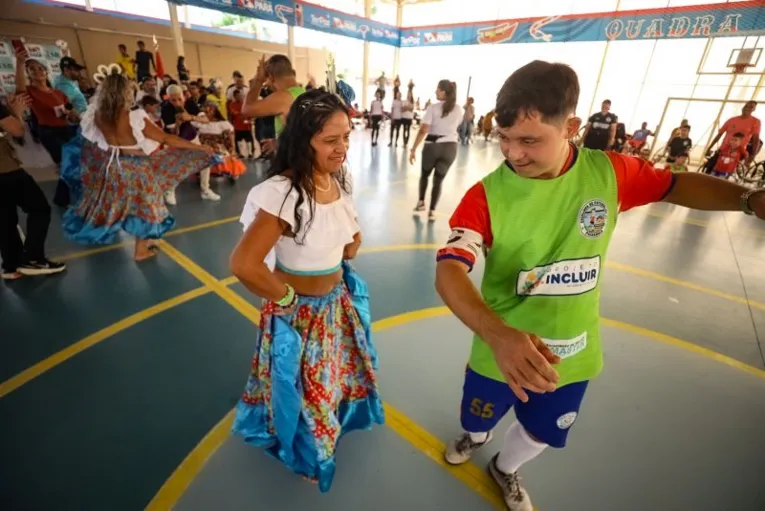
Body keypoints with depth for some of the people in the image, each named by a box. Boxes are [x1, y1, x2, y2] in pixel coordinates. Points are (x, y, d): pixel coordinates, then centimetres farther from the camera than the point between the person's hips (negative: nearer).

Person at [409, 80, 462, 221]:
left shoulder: (433, 107, -7)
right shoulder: (458, 109, 5)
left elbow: (423, 130, -15)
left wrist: (413, 149, -14)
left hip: (432, 145, -2)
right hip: (450, 147, 3)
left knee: (424, 174, 21)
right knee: (439, 179, 7)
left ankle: (421, 202, 27)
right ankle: (432, 211, 3)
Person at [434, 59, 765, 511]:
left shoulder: (609, 172, -14)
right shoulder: (486, 196, -25)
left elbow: (676, 185, 6)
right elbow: (449, 270, -35)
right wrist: (498, 333, -50)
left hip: (573, 352, 3)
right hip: (506, 349, -2)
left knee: (543, 434, 28)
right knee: (480, 419, 25)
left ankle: (505, 470, 63)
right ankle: (475, 437, 66)